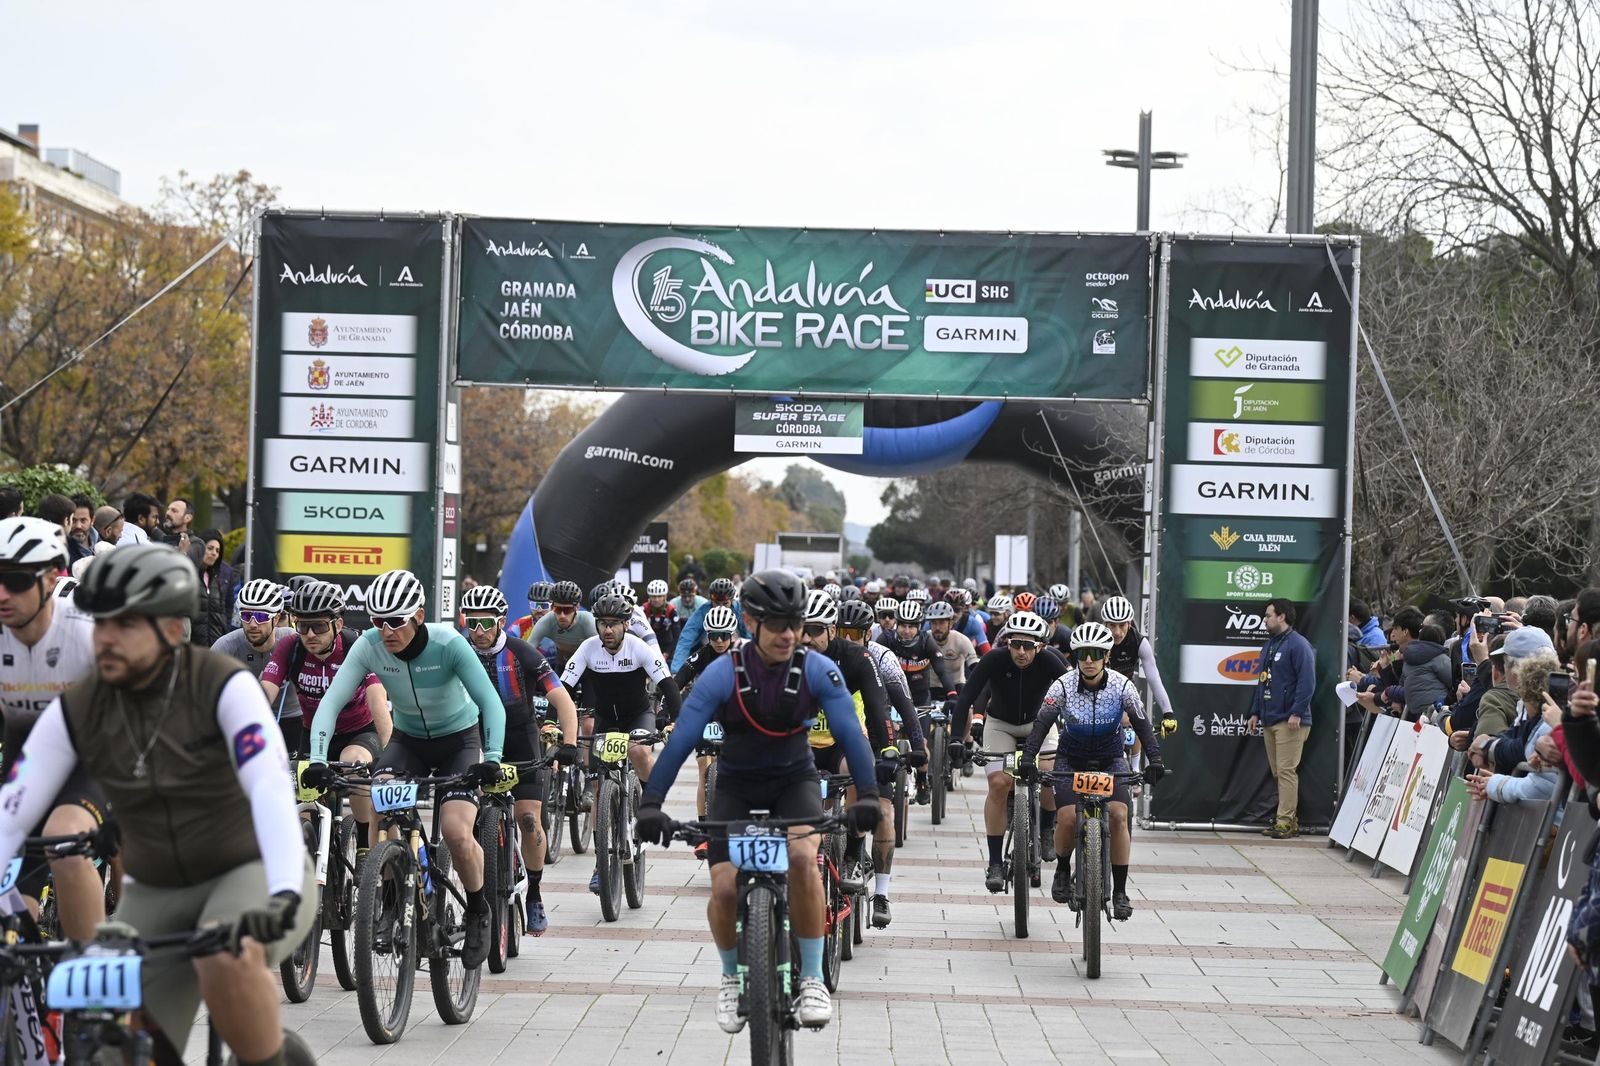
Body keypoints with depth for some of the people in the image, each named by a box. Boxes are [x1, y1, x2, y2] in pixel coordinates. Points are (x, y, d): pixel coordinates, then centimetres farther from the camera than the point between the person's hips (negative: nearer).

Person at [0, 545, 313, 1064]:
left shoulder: (226, 687, -19)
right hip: (157, 894, 4)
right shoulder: (75, 711, -8)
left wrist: (283, 896, -48)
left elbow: (271, 791, -32)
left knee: (225, 960, -36)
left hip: (252, 874, -4)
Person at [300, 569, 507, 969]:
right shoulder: (369, 646, -20)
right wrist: (318, 760, -38)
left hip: (459, 740, -3)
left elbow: (490, 702, -29)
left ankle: (477, 913, 5)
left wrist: (492, 758, -44)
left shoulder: (448, 644, -27)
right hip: (407, 739, 3)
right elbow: (331, 702, -24)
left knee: (457, 832, -23)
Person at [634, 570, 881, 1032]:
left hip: (794, 779, 0)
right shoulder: (723, 674, -22)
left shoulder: (818, 670, -18)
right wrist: (651, 803, -34)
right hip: (737, 784, 0)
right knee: (724, 888, -15)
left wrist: (867, 796, -36)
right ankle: (731, 977, 16)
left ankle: (812, 979, -14)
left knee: (803, 856, -29)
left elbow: (850, 732, -22)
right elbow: (681, 740, -25)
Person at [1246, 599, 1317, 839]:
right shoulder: (1269, 645, 19)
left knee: (1286, 771, -10)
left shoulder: (1298, 645, -9)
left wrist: (1297, 713, -21)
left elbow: (1307, 681, -16)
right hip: (1269, 720, 9)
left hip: (1289, 721, -9)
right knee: (1278, 772, 9)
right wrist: (1255, 713, 20)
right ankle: (1290, 819, 14)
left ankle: (1286, 821, -9)